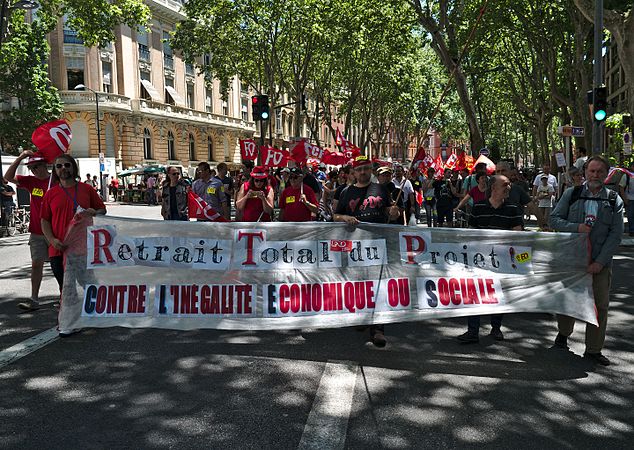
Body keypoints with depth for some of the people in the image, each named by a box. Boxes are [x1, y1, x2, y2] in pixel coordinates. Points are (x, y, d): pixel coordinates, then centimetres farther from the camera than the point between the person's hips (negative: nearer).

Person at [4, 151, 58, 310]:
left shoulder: (56, 182, -9)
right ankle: (34, 299, 2)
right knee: (36, 264, 1)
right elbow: (8, 177, 3)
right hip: (37, 232, 4)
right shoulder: (30, 181, 6)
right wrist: (20, 158, -6)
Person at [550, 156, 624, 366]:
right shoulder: (571, 194, 2)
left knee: (600, 305, 2)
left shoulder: (614, 200, 2)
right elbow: (554, 219, 2)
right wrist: (576, 227, -16)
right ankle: (563, 333, 37)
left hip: (600, 262, 0)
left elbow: (616, 234, -2)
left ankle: (593, 349, 16)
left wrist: (600, 261, -11)